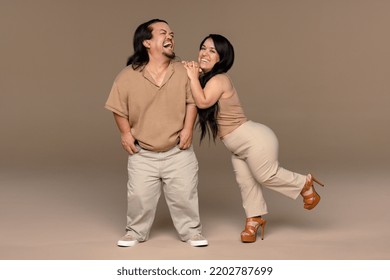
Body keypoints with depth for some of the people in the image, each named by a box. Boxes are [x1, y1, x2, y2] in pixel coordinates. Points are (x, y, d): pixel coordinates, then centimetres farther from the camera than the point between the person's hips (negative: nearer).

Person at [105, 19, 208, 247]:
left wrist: (188, 128, -6)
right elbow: (119, 108, 1)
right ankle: (136, 232, 28)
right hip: (143, 154, 0)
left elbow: (192, 101, 2)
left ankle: (192, 231, 25)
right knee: (140, 196, 6)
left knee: (185, 194, 6)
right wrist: (126, 133, -5)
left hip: (178, 151, 1)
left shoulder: (183, 71, -8)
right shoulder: (128, 76, -11)